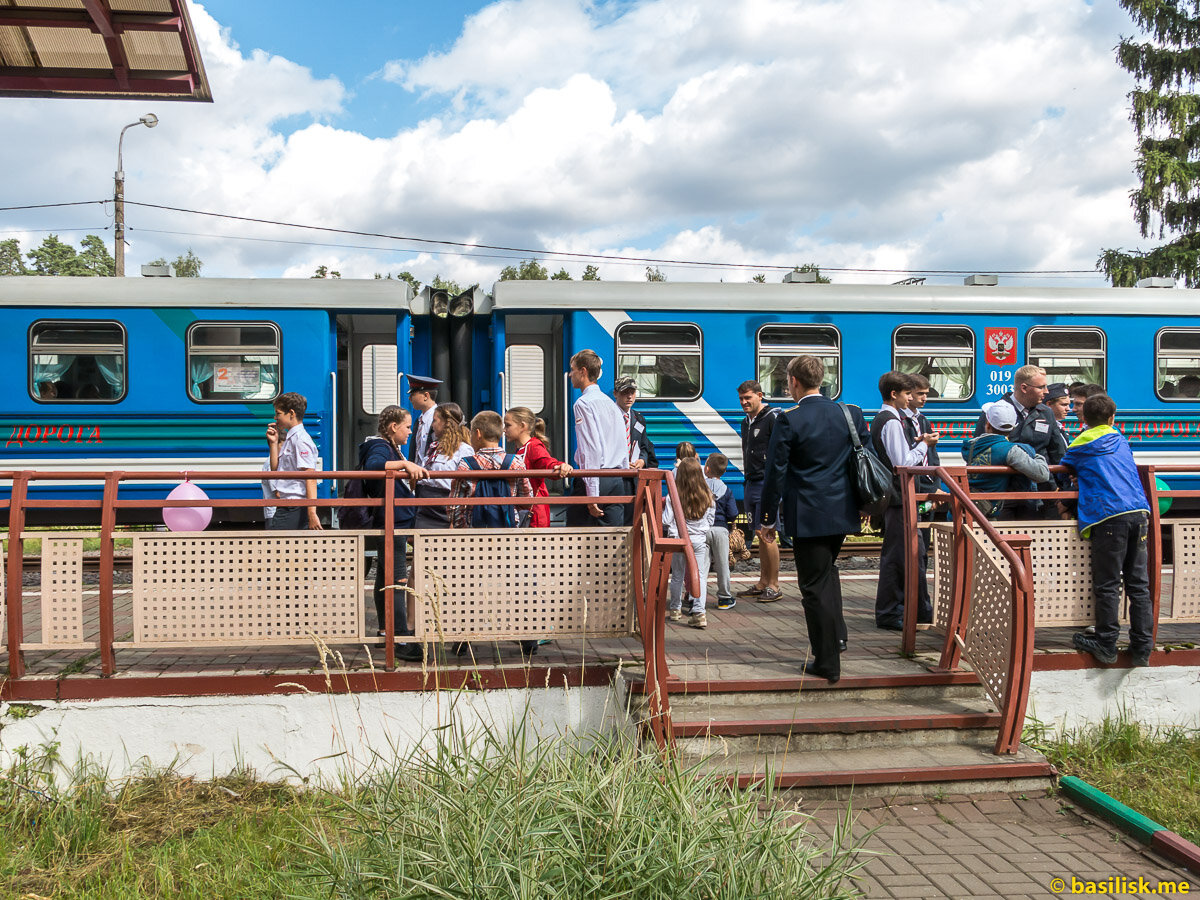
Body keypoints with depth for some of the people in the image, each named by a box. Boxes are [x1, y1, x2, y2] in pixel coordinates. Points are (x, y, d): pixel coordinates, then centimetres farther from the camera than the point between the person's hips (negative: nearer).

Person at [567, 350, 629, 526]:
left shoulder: (583, 403, -8)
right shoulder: (610, 402, 18)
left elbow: (591, 449, -17)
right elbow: (624, 447, 18)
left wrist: (592, 493, -18)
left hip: (596, 478, -8)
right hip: (617, 480, 8)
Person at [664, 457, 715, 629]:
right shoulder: (708, 497, -4)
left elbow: (666, 521, -11)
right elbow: (710, 521, 5)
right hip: (700, 541, 1)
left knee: (677, 576, 13)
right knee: (700, 576, 1)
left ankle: (675, 609, 27)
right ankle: (699, 613, -9)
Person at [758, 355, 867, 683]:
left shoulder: (788, 420, -13)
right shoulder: (851, 413, 2)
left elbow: (775, 472, -10)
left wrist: (766, 520, -3)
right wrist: (864, 503, 21)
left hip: (808, 516, -6)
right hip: (843, 512, 6)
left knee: (815, 585, 3)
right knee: (827, 571, 28)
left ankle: (827, 662, 8)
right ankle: (836, 635, 32)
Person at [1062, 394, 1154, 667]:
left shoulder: (1080, 445, 7)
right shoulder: (1121, 440, 21)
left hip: (1109, 516, -5)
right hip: (1139, 512, 5)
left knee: (1107, 585, 2)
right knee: (1138, 583, 8)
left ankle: (1106, 644, 7)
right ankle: (1142, 648, 11)